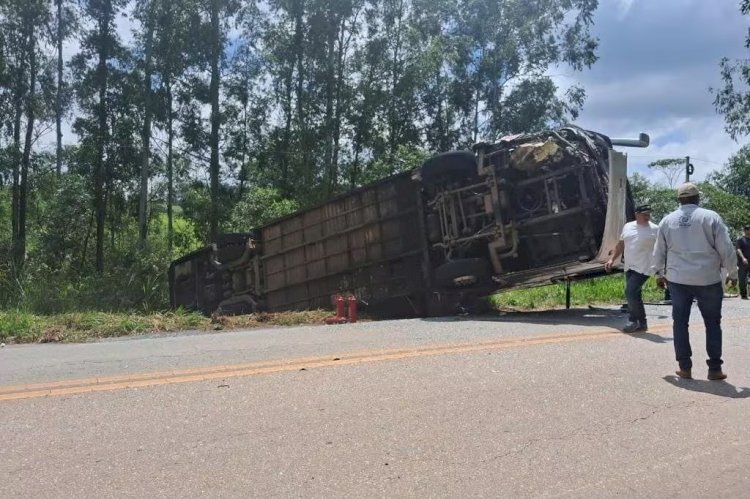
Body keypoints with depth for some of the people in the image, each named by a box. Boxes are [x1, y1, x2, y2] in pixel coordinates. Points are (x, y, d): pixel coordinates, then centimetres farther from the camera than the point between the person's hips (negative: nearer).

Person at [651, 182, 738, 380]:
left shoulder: (667, 220, 4)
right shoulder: (710, 217, -5)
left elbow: (659, 251, 11)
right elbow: (726, 249, -5)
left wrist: (659, 273, 24)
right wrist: (732, 273, 8)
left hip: (677, 279, 2)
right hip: (707, 279, -2)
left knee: (680, 322, 9)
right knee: (712, 323, 9)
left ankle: (685, 367, 10)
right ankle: (714, 368, 10)